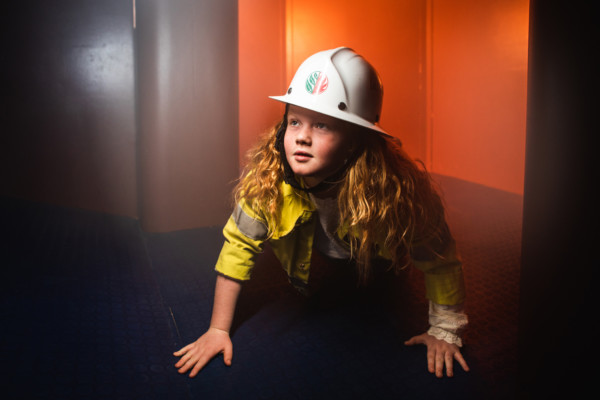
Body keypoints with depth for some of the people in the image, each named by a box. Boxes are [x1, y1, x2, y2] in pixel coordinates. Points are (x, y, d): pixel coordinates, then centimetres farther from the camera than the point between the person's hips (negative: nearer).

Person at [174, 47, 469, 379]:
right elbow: (238, 246, -22)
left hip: (379, 278, -1)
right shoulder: (266, 176, -34)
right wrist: (219, 329, -19)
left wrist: (444, 332, -19)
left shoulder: (398, 186, -40)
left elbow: (438, 260, -24)